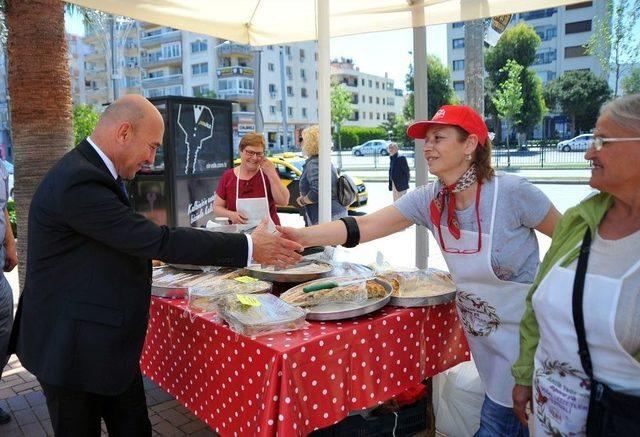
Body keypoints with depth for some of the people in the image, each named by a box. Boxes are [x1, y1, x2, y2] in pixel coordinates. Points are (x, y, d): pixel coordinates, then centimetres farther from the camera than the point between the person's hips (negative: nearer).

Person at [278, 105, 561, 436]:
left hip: (521, 330, -4)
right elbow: (363, 227, -17)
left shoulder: (511, 192, -24)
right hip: (480, 331, 4)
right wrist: (301, 236, -28)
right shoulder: (428, 200, -10)